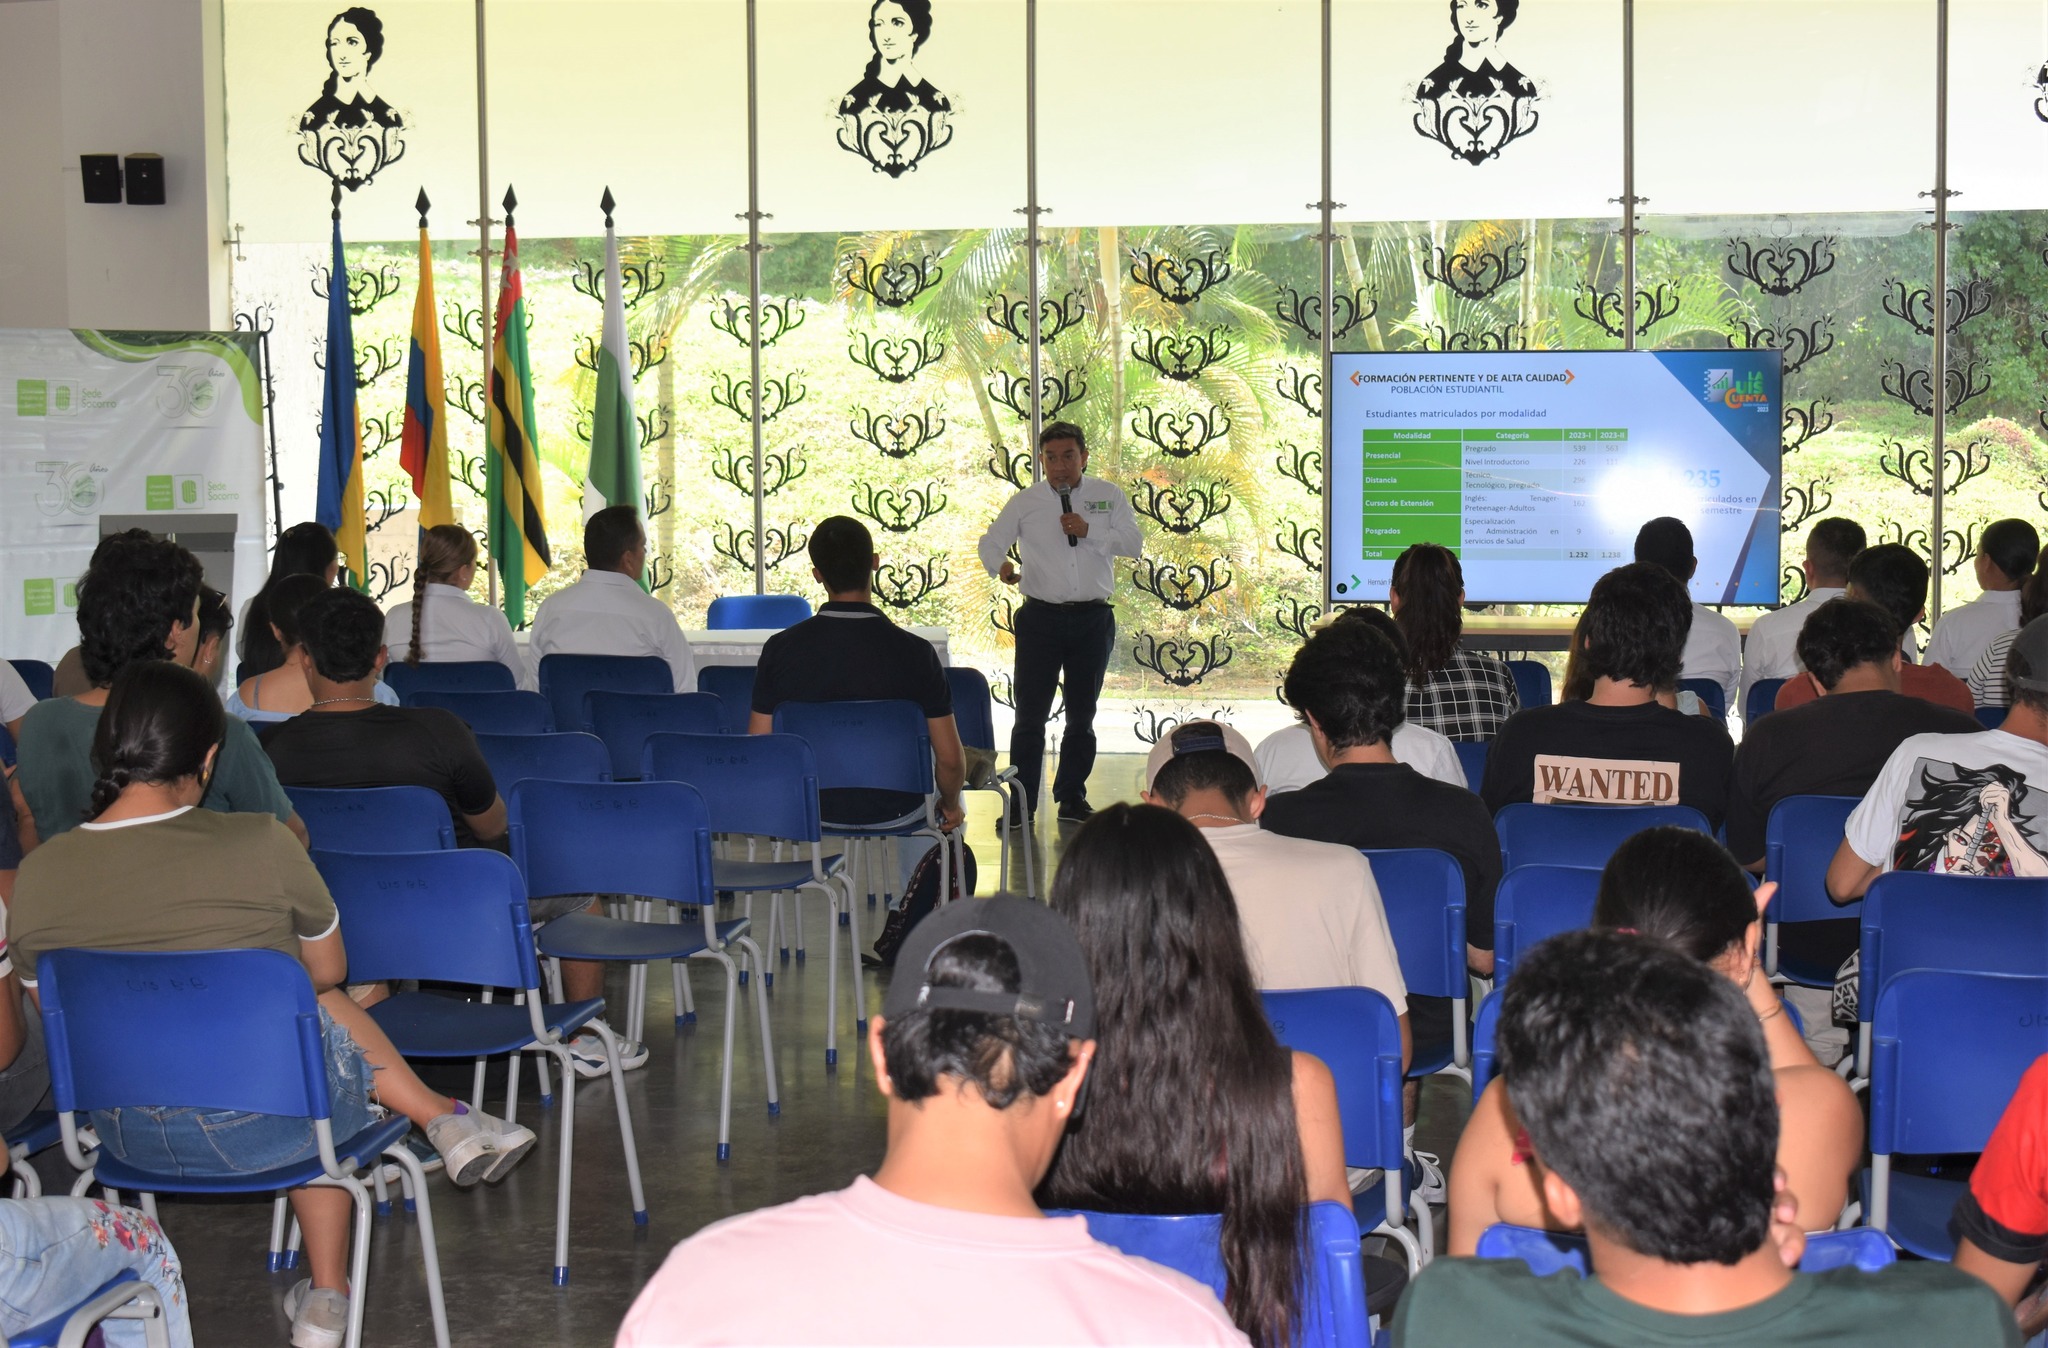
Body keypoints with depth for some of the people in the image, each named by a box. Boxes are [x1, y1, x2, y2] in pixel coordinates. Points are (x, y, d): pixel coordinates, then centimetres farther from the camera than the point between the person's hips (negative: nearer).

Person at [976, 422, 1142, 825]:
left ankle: (1071, 798, 22)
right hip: (1041, 618, -1)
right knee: (1030, 714, -5)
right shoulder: (1025, 503, 5)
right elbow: (991, 541, 1)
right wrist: (999, 565, -20)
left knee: (1082, 714, 10)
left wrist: (1090, 531, -16)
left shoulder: (1109, 497, 6)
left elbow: (1133, 543, -2)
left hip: (1093, 619, 1)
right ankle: (1022, 803, -2)